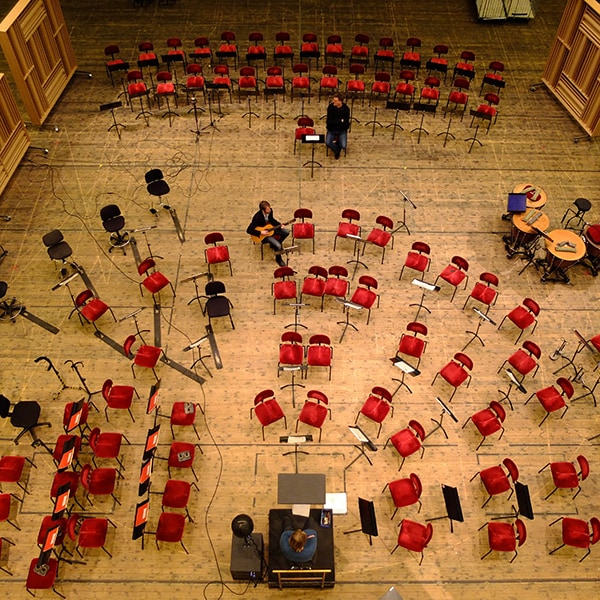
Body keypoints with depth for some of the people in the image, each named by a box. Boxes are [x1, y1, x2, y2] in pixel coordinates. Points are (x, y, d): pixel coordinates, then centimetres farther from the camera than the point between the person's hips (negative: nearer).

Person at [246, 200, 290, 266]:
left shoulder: (270, 211, -15)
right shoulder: (257, 217, -33)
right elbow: (249, 230, -32)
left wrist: (280, 225, -6)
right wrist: (260, 233, -34)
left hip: (270, 229, 7)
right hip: (262, 234, -7)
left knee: (287, 232, 4)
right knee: (278, 246, -22)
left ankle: (274, 244, 23)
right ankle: (278, 259, 11)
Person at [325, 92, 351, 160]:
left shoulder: (346, 109, -11)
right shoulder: (330, 107, -10)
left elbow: (346, 123, -10)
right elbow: (328, 121, -11)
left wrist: (334, 122, -15)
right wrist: (340, 121, -18)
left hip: (342, 130, -1)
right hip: (332, 130, 1)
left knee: (343, 146, -20)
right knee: (328, 143, -25)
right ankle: (337, 151, 8)